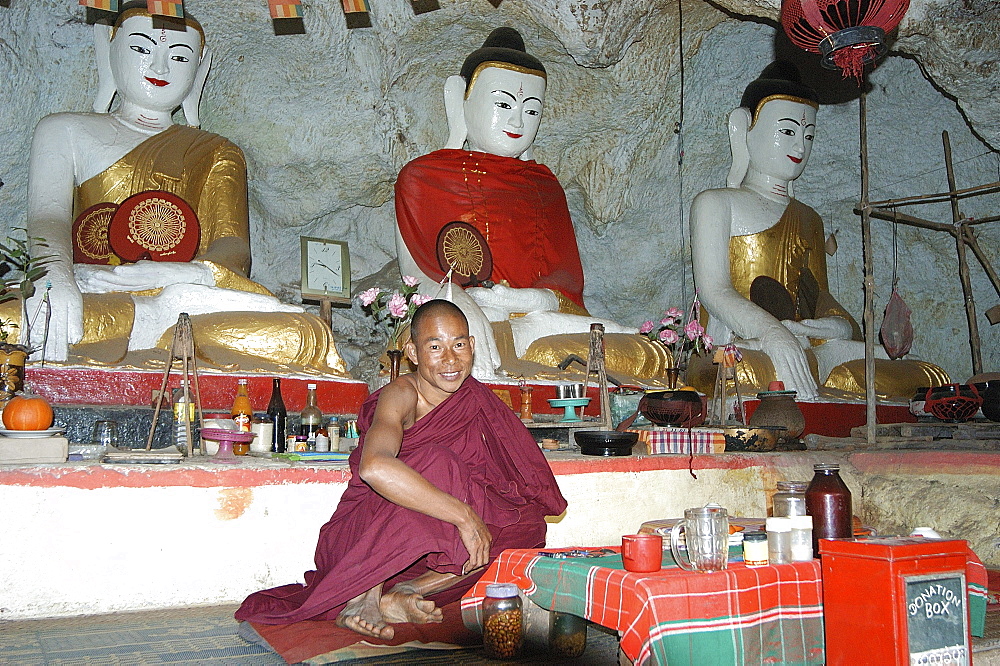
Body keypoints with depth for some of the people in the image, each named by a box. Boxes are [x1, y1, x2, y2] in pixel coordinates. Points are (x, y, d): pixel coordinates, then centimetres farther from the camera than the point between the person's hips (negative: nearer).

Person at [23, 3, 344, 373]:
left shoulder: (216, 153, 23)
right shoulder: (65, 131, 21)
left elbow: (234, 248, 5)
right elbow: (48, 217, 2)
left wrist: (195, 272, -21)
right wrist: (57, 277, -24)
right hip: (90, 297, 0)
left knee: (302, 336, -32)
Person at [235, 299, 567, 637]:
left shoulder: (475, 401, 1)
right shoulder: (401, 394, -18)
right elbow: (374, 467, -39)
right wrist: (464, 516, -38)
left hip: (428, 546, 6)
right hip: (363, 530, -6)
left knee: (527, 523, -13)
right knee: (434, 463, -29)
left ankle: (399, 598, -21)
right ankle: (365, 596, -25)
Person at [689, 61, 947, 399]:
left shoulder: (808, 219, 27)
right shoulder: (715, 203, 9)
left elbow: (820, 298, 20)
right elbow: (713, 291, -6)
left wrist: (843, 326, -6)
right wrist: (772, 334, -25)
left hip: (807, 343, 5)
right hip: (744, 349, -4)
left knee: (931, 378, -18)